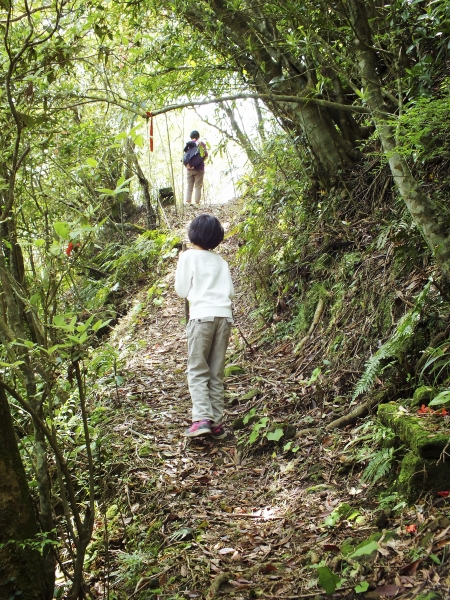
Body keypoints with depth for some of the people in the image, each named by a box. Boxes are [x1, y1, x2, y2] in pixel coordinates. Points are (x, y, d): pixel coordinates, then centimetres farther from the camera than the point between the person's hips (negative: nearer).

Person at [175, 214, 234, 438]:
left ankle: (202, 418, -15)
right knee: (216, 372, 8)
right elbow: (230, 292, 14)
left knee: (197, 370, -1)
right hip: (224, 316, 4)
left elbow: (182, 291, 5)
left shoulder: (188, 256, 3)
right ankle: (216, 422, 6)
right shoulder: (221, 261, 16)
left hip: (202, 316, -4)